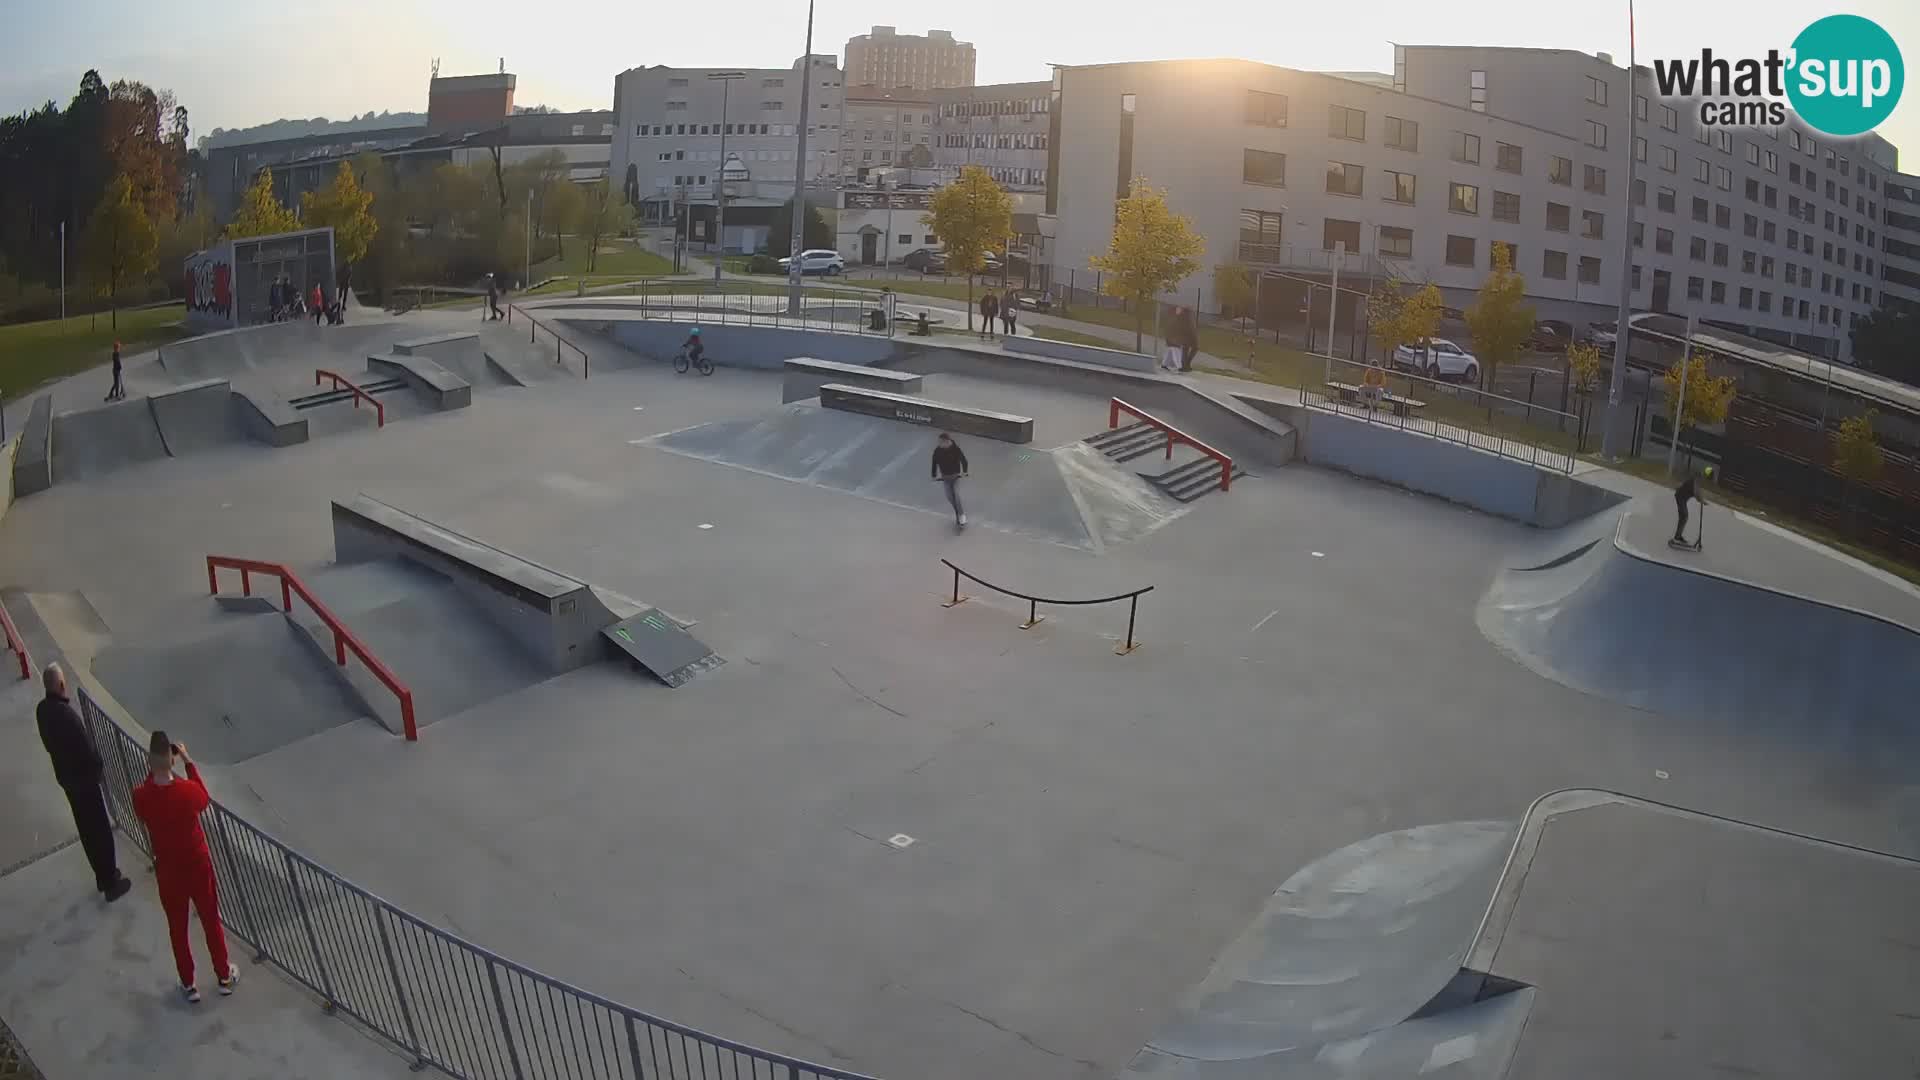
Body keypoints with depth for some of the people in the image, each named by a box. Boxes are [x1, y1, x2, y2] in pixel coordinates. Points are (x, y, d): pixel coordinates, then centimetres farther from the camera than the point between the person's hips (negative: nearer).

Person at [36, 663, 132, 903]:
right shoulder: (65, 713, -30)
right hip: (83, 777, -9)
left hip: (64, 775, 9)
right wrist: (100, 768, -7)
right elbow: (85, 747, -24)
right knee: (101, 830, 5)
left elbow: (49, 743, 9)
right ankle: (111, 883, 15)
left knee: (86, 829, 21)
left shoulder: (42, 709, -3)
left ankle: (103, 876, 35)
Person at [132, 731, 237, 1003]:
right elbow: (204, 800, -2)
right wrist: (188, 761, -3)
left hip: (167, 871, 1)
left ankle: (188, 985, 34)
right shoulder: (188, 790, -27)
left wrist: (155, 766, -2)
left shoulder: (140, 797, -21)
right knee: (211, 921, 18)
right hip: (198, 865, -1)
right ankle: (225, 977, 35)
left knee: (177, 927, 21)